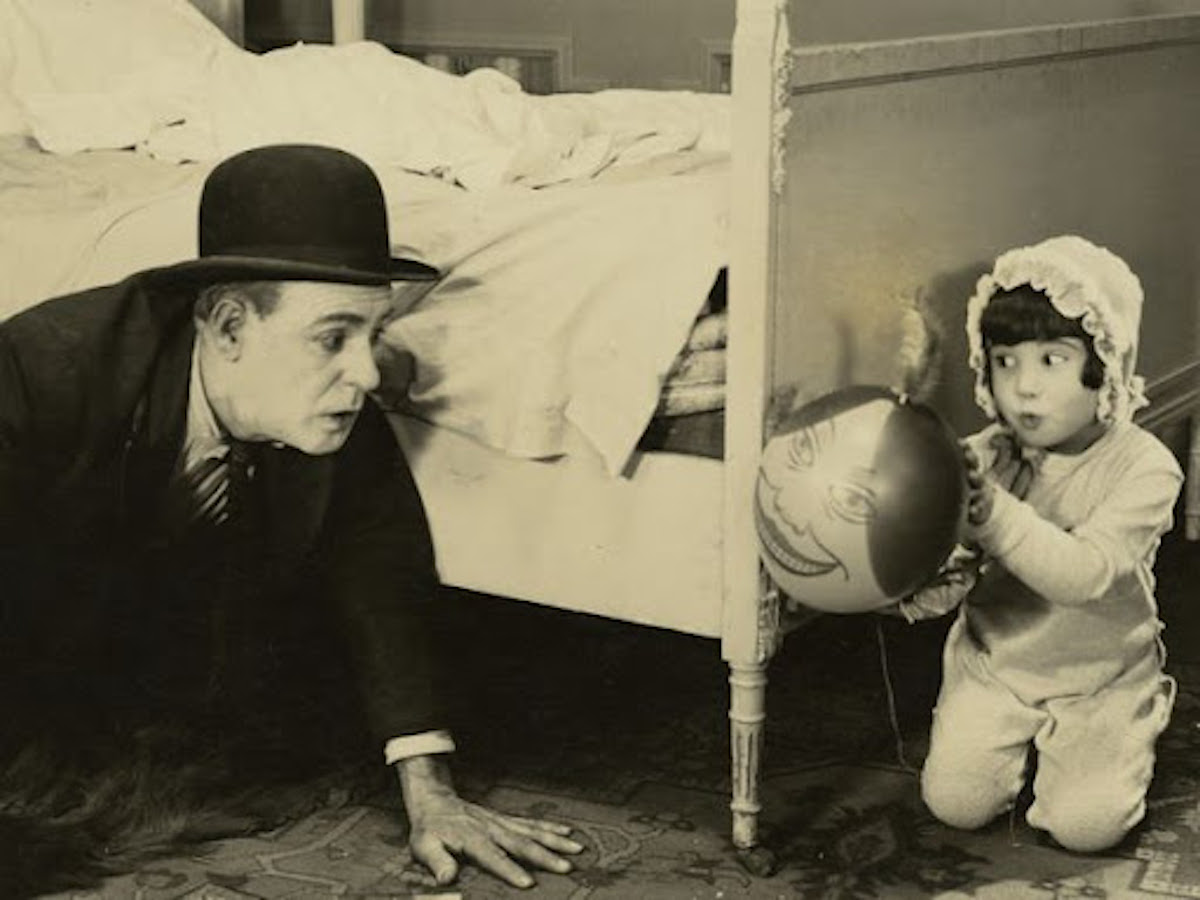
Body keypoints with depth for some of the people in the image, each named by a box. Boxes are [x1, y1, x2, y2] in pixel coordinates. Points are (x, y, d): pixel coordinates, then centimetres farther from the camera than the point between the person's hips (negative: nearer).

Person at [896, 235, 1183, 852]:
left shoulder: (1144, 468, -19)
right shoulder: (985, 459, -11)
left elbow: (1084, 574, -33)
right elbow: (949, 575, -12)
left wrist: (993, 511, -46)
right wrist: (931, 583, -38)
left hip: (1099, 681, -2)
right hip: (993, 668, 3)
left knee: (1086, 825, -14)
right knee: (954, 801, -8)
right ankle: (1022, 749, 24)